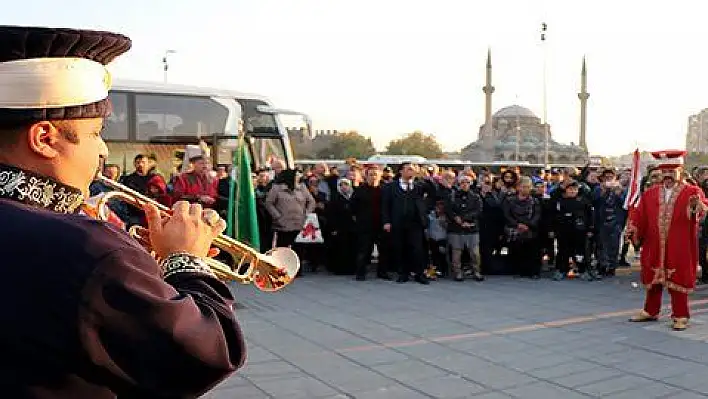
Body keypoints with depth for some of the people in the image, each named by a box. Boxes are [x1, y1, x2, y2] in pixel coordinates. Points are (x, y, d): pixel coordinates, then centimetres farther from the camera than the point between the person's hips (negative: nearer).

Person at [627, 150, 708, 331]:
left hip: (679, 249, -3)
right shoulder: (650, 193, 7)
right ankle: (650, 311, 28)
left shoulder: (692, 192, -3)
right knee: (653, 279, 14)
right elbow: (640, 215, 4)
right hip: (654, 247, 4)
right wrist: (634, 227, -14)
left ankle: (680, 316, 16)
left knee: (677, 280, 3)